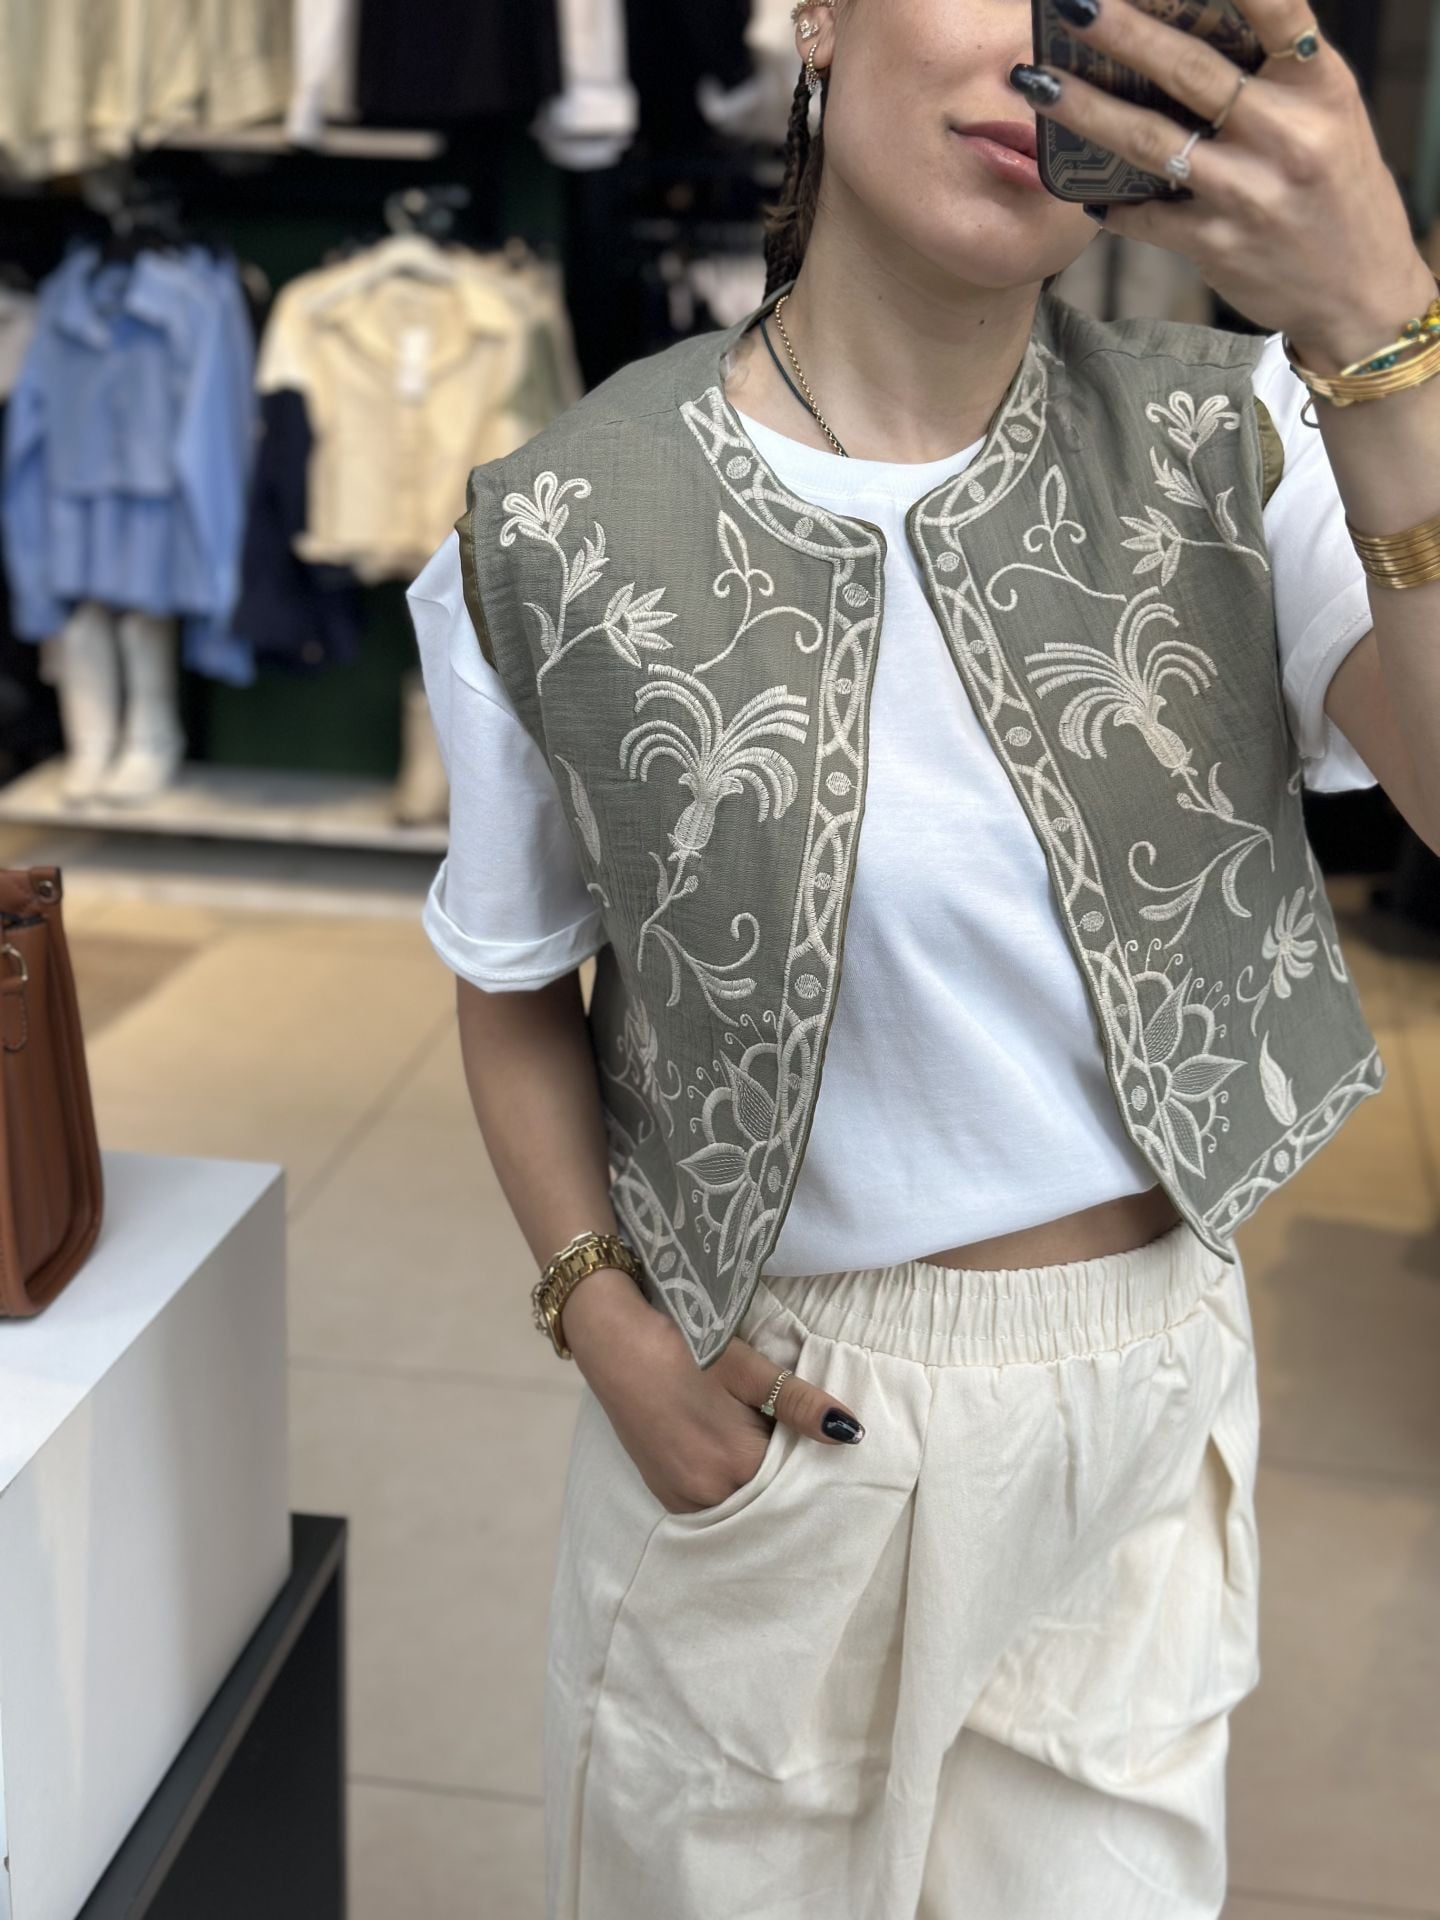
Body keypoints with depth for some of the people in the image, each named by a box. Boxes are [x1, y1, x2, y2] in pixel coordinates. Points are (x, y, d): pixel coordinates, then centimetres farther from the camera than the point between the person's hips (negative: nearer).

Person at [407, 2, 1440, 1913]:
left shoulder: (1224, 449, -8)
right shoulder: (568, 534, -11)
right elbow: (514, 988, 2)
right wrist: (603, 1313, -11)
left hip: (1138, 1406, 1)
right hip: (762, 1406, -1)